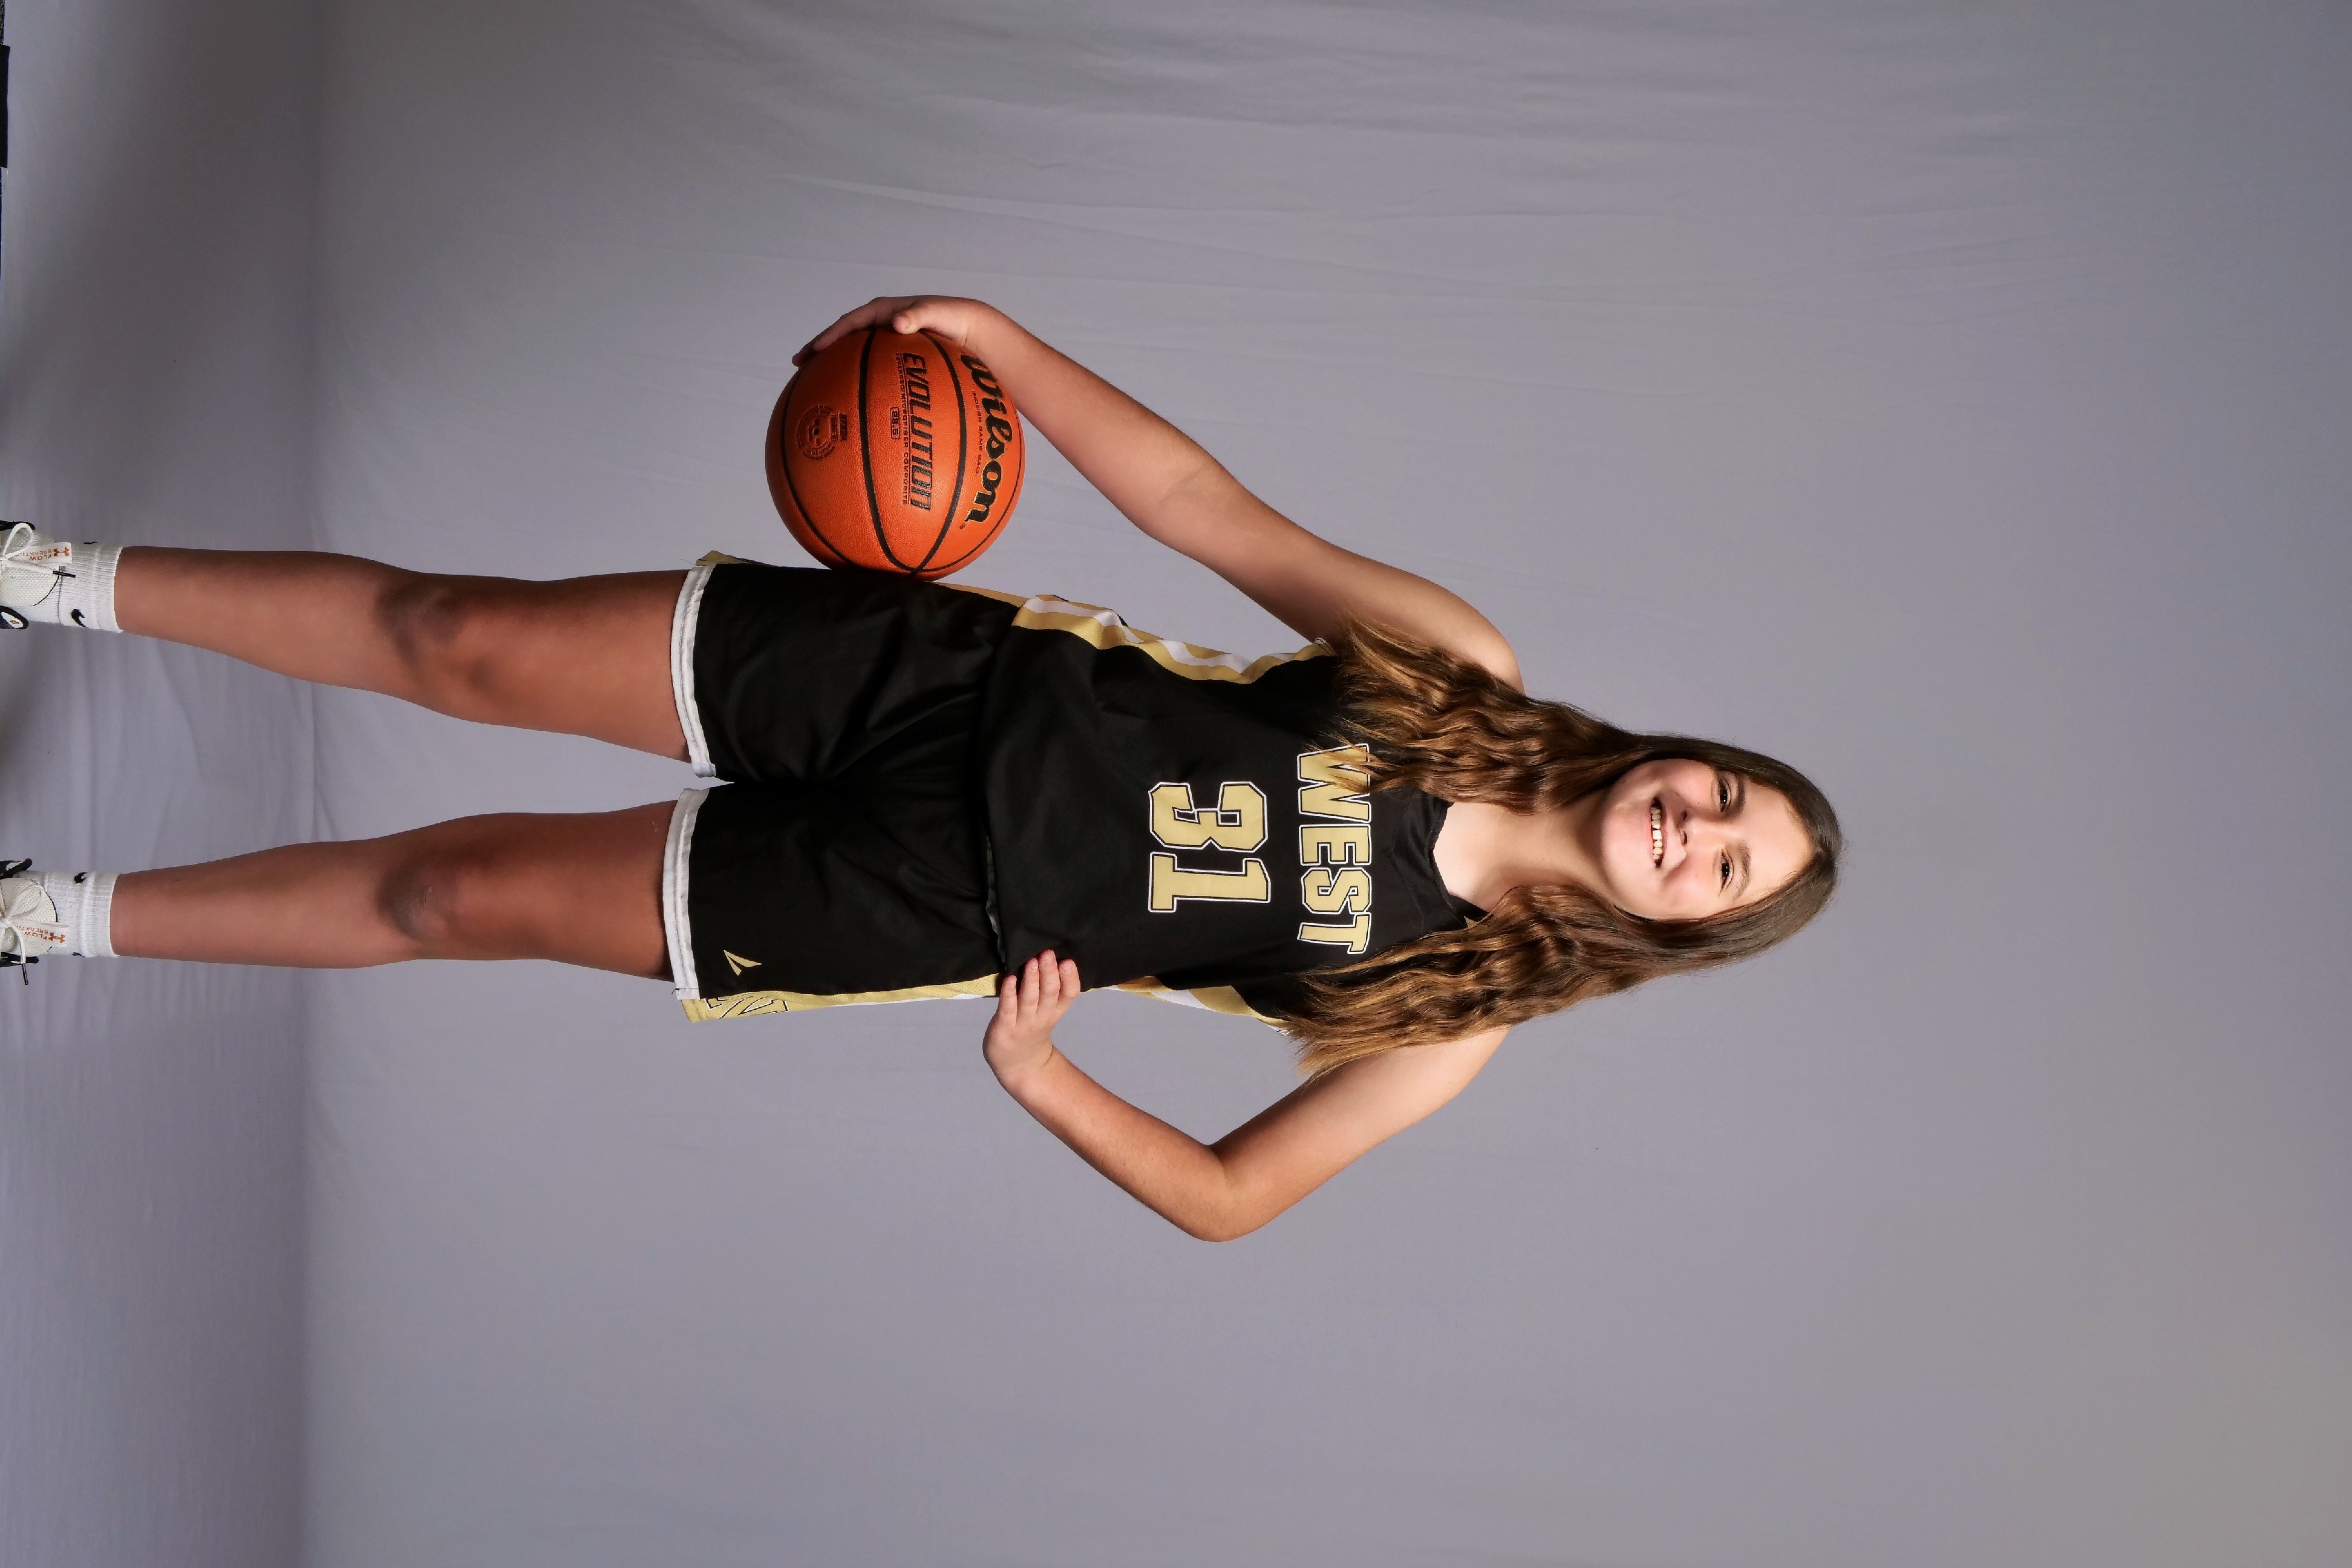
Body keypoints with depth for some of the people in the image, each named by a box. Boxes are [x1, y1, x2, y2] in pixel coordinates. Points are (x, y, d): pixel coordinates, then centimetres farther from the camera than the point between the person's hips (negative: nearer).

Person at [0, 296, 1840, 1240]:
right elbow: (1210, 511, -5)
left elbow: (1231, 1194, -6)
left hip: (930, 902, -2)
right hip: (959, 677, 2)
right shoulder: (1463, 668, -3)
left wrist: (1037, 1077, -22)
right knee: (461, 637, -2)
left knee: (465, 890, -4)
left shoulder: (1454, 1020, -8)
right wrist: (991, 336, -15)